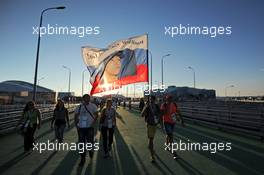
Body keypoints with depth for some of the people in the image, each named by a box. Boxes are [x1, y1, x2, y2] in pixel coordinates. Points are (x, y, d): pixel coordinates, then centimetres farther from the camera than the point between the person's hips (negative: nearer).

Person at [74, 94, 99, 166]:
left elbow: (96, 115, 2)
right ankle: (82, 159, 23)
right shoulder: (79, 107, 2)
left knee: (90, 142, 1)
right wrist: (76, 125, -2)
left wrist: (93, 122, -10)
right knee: (82, 144, 8)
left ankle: (90, 150, 37)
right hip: (81, 128, 2)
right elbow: (76, 116, 9)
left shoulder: (93, 106, -3)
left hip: (90, 127, -2)